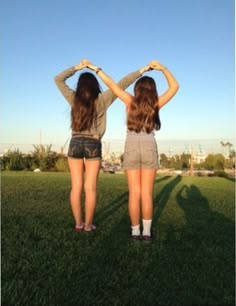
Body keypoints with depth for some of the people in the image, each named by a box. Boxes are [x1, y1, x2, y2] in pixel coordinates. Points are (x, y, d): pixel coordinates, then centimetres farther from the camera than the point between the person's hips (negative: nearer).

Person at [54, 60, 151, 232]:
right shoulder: (101, 100, -3)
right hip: (93, 144, -2)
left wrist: (76, 68, 14)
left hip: (75, 143, 2)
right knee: (90, 187, 1)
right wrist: (140, 72, 4)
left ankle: (78, 223, 13)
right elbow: (121, 85, -2)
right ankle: (88, 225, 8)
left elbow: (58, 79, 14)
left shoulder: (74, 98, 2)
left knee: (76, 186, 6)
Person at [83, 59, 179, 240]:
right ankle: (147, 232, 6)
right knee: (147, 193, 3)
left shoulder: (130, 101, 1)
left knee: (134, 193, 4)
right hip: (149, 148, -1)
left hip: (131, 148, 1)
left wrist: (95, 68, 9)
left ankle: (135, 231, 8)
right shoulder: (156, 104, 0)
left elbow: (111, 84, 2)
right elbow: (175, 86, 8)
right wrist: (163, 68, 2)